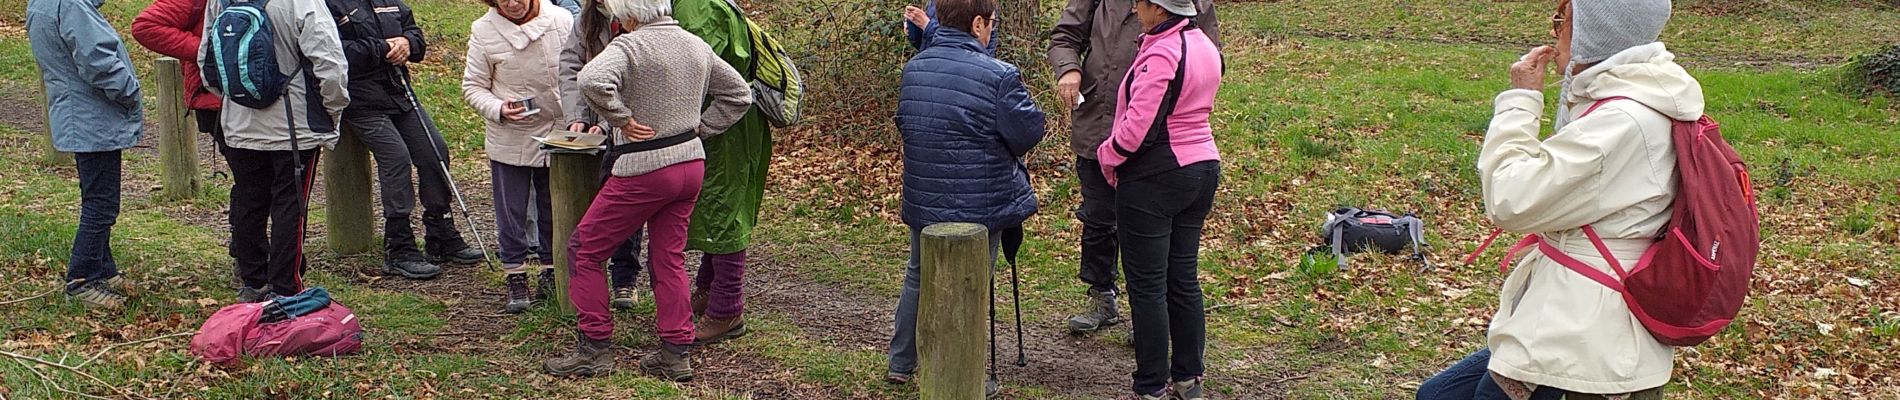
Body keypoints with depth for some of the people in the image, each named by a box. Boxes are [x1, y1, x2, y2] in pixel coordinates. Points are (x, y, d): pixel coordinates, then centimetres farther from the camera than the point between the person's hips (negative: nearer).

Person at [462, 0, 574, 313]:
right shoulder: (483, 30, -8)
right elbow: (473, 86, -2)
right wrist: (499, 110, -20)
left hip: (558, 135, 1)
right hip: (510, 139, -1)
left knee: (554, 210, 12)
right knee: (511, 213, 6)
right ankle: (516, 278, 20)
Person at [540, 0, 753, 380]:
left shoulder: (631, 45, -15)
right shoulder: (697, 46, 7)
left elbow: (592, 81, -33)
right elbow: (739, 94, 16)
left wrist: (623, 119, -20)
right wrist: (698, 128, 12)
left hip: (645, 170, -7)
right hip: (692, 164, 7)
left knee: (584, 250, 6)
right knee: (670, 258, 16)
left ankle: (595, 348, 9)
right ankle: (676, 353, 17)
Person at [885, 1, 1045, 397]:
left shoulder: (914, 67, 2)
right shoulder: (999, 75, -20)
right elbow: (1030, 130, -16)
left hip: (923, 201, 6)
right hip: (980, 206, -6)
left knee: (918, 278, 22)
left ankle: (900, 365, 34)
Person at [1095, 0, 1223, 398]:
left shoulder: (1161, 55, -21)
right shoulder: (1205, 46, 8)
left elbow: (1139, 125, -24)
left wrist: (1109, 156, -5)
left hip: (1154, 178, -9)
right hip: (1202, 168, 9)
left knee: (1147, 286, 0)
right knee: (1183, 279, 15)